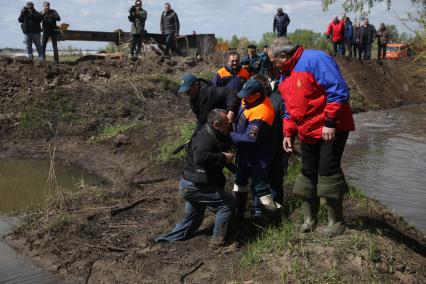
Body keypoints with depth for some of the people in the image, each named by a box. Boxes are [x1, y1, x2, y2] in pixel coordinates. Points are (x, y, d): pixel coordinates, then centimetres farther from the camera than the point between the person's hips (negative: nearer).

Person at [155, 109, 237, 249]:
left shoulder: (212, 136, 11)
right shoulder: (205, 138, -22)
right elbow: (200, 157, -41)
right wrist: (223, 157, -32)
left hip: (190, 184, 11)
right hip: (194, 186, -11)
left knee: (194, 218, 22)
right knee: (228, 203, -8)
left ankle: (168, 239, 31)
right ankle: (217, 241, 0)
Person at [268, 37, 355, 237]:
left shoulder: (314, 59, -15)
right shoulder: (285, 77, 13)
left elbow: (338, 90, -21)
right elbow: (290, 109, 21)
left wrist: (330, 122, -23)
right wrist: (288, 133, 11)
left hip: (331, 130, -8)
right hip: (307, 133, 8)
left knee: (328, 171, -7)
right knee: (308, 173, 11)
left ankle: (336, 221, 7)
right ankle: (309, 218, 24)